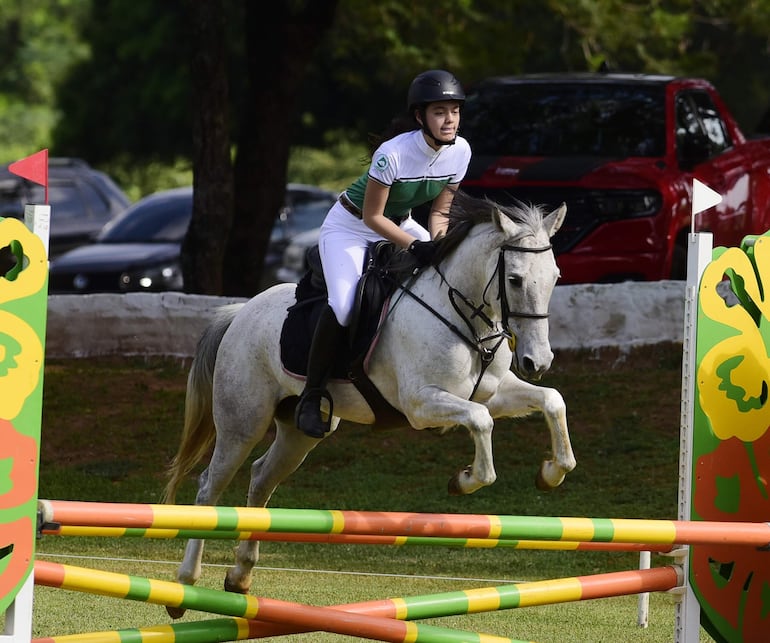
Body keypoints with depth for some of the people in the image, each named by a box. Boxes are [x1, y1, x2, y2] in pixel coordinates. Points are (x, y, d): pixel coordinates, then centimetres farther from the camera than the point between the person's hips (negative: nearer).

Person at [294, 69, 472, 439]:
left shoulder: (460, 151, -14)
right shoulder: (393, 154, -32)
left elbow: (439, 210, -1)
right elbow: (373, 216, -24)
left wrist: (437, 242, -19)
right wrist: (413, 246, -34)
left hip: (399, 225, 7)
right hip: (350, 227, -7)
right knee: (343, 307, -28)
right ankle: (311, 397, -14)